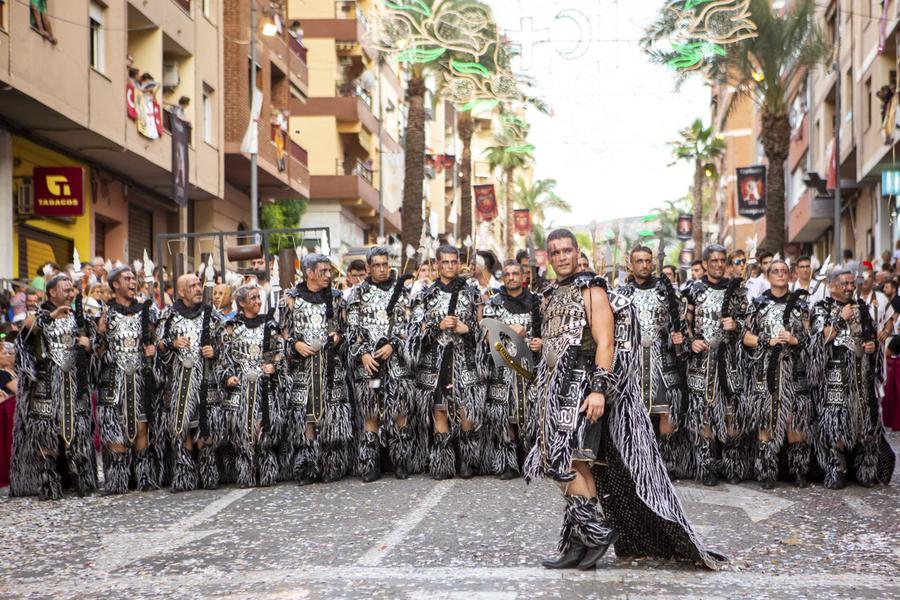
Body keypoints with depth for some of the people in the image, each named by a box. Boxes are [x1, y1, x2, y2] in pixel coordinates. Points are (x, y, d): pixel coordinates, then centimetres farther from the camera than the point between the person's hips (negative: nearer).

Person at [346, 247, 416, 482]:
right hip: (367, 359, 0)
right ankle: (370, 466, 2)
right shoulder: (358, 292, 10)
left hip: (397, 357, 0)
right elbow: (352, 327, 5)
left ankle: (401, 463, 1)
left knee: (400, 410, -6)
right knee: (370, 412, -2)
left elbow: (408, 323, 5)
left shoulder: (402, 290, 11)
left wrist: (393, 345, -9)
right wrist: (363, 353, -7)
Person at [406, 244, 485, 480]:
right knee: (440, 408, 0)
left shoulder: (471, 292, 9)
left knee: (466, 407, -8)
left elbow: (482, 326, 11)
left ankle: (467, 460, 4)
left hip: (464, 358, -1)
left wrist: (467, 328, -8)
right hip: (436, 359, 1)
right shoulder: (427, 295, 9)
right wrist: (438, 326, -11)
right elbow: (417, 327, 4)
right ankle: (442, 463, 6)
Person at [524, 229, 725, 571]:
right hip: (557, 389, 8)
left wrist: (598, 389, -24)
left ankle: (597, 529, -12)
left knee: (569, 458, -19)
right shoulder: (551, 295, 19)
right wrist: (544, 389, 25)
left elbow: (605, 344, -14)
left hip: (582, 388, -8)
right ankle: (578, 544, 8)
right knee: (571, 466, 6)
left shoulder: (591, 291, -5)